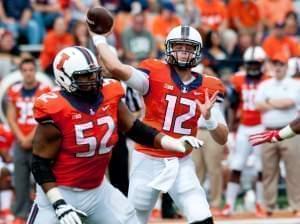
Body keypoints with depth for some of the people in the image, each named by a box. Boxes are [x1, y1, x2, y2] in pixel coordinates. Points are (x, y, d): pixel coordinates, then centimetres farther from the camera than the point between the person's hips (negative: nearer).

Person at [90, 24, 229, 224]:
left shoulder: (207, 88, -1)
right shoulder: (155, 74, -10)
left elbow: (222, 139, -2)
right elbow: (116, 68, -27)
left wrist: (209, 118, -21)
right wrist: (99, 38, -17)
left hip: (181, 164, 2)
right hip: (148, 161, -2)